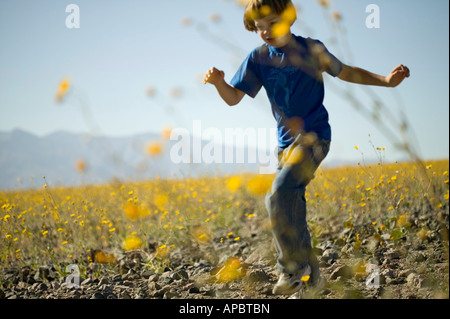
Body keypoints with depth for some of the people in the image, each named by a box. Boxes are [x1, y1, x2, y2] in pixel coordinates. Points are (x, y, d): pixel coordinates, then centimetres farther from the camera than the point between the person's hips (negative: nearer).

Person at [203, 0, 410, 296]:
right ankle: (311, 272, 25)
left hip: (314, 136, -5)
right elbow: (233, 98, 0)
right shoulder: (258, 58, 3)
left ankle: (293, 268, -11)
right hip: (287, 141, 5)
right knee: (294, 208, 9)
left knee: (280, 194, -24)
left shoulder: (311, 49, -4)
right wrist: (218, 82, -22)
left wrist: (386, 80, -2)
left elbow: (346, 72, 9)